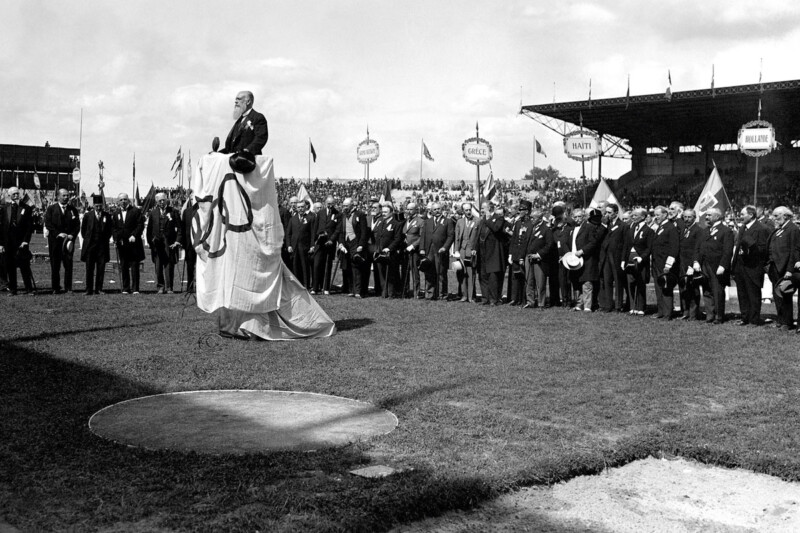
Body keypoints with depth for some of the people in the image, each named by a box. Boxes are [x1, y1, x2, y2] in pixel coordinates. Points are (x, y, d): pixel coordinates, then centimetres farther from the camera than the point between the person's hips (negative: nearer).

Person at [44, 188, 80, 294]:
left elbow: (77, 225, 8)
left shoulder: (73, 210, 12)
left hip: (69, 240, 1)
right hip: (54, 240, -1)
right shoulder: (51, 208, 6)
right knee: (55, 264, 1)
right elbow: (48, 223, -2)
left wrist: (72, 235, -8)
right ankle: (55, 288, 7)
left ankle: (68, 287, 0)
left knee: (68, 264, -4)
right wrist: (58, 234, -12)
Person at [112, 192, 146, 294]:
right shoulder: (115, 214, 15)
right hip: (121, 244, 4)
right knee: (124, 267, 6)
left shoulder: (136, 211, 3)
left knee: (134, 266, -4)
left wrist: (134, 235, -15)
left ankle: (135, 289, -3)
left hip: (133, 243, -4)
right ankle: (125, 289, 10)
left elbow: (140, 225, -3)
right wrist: (116, 239, -3)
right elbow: (114, 228, 13)